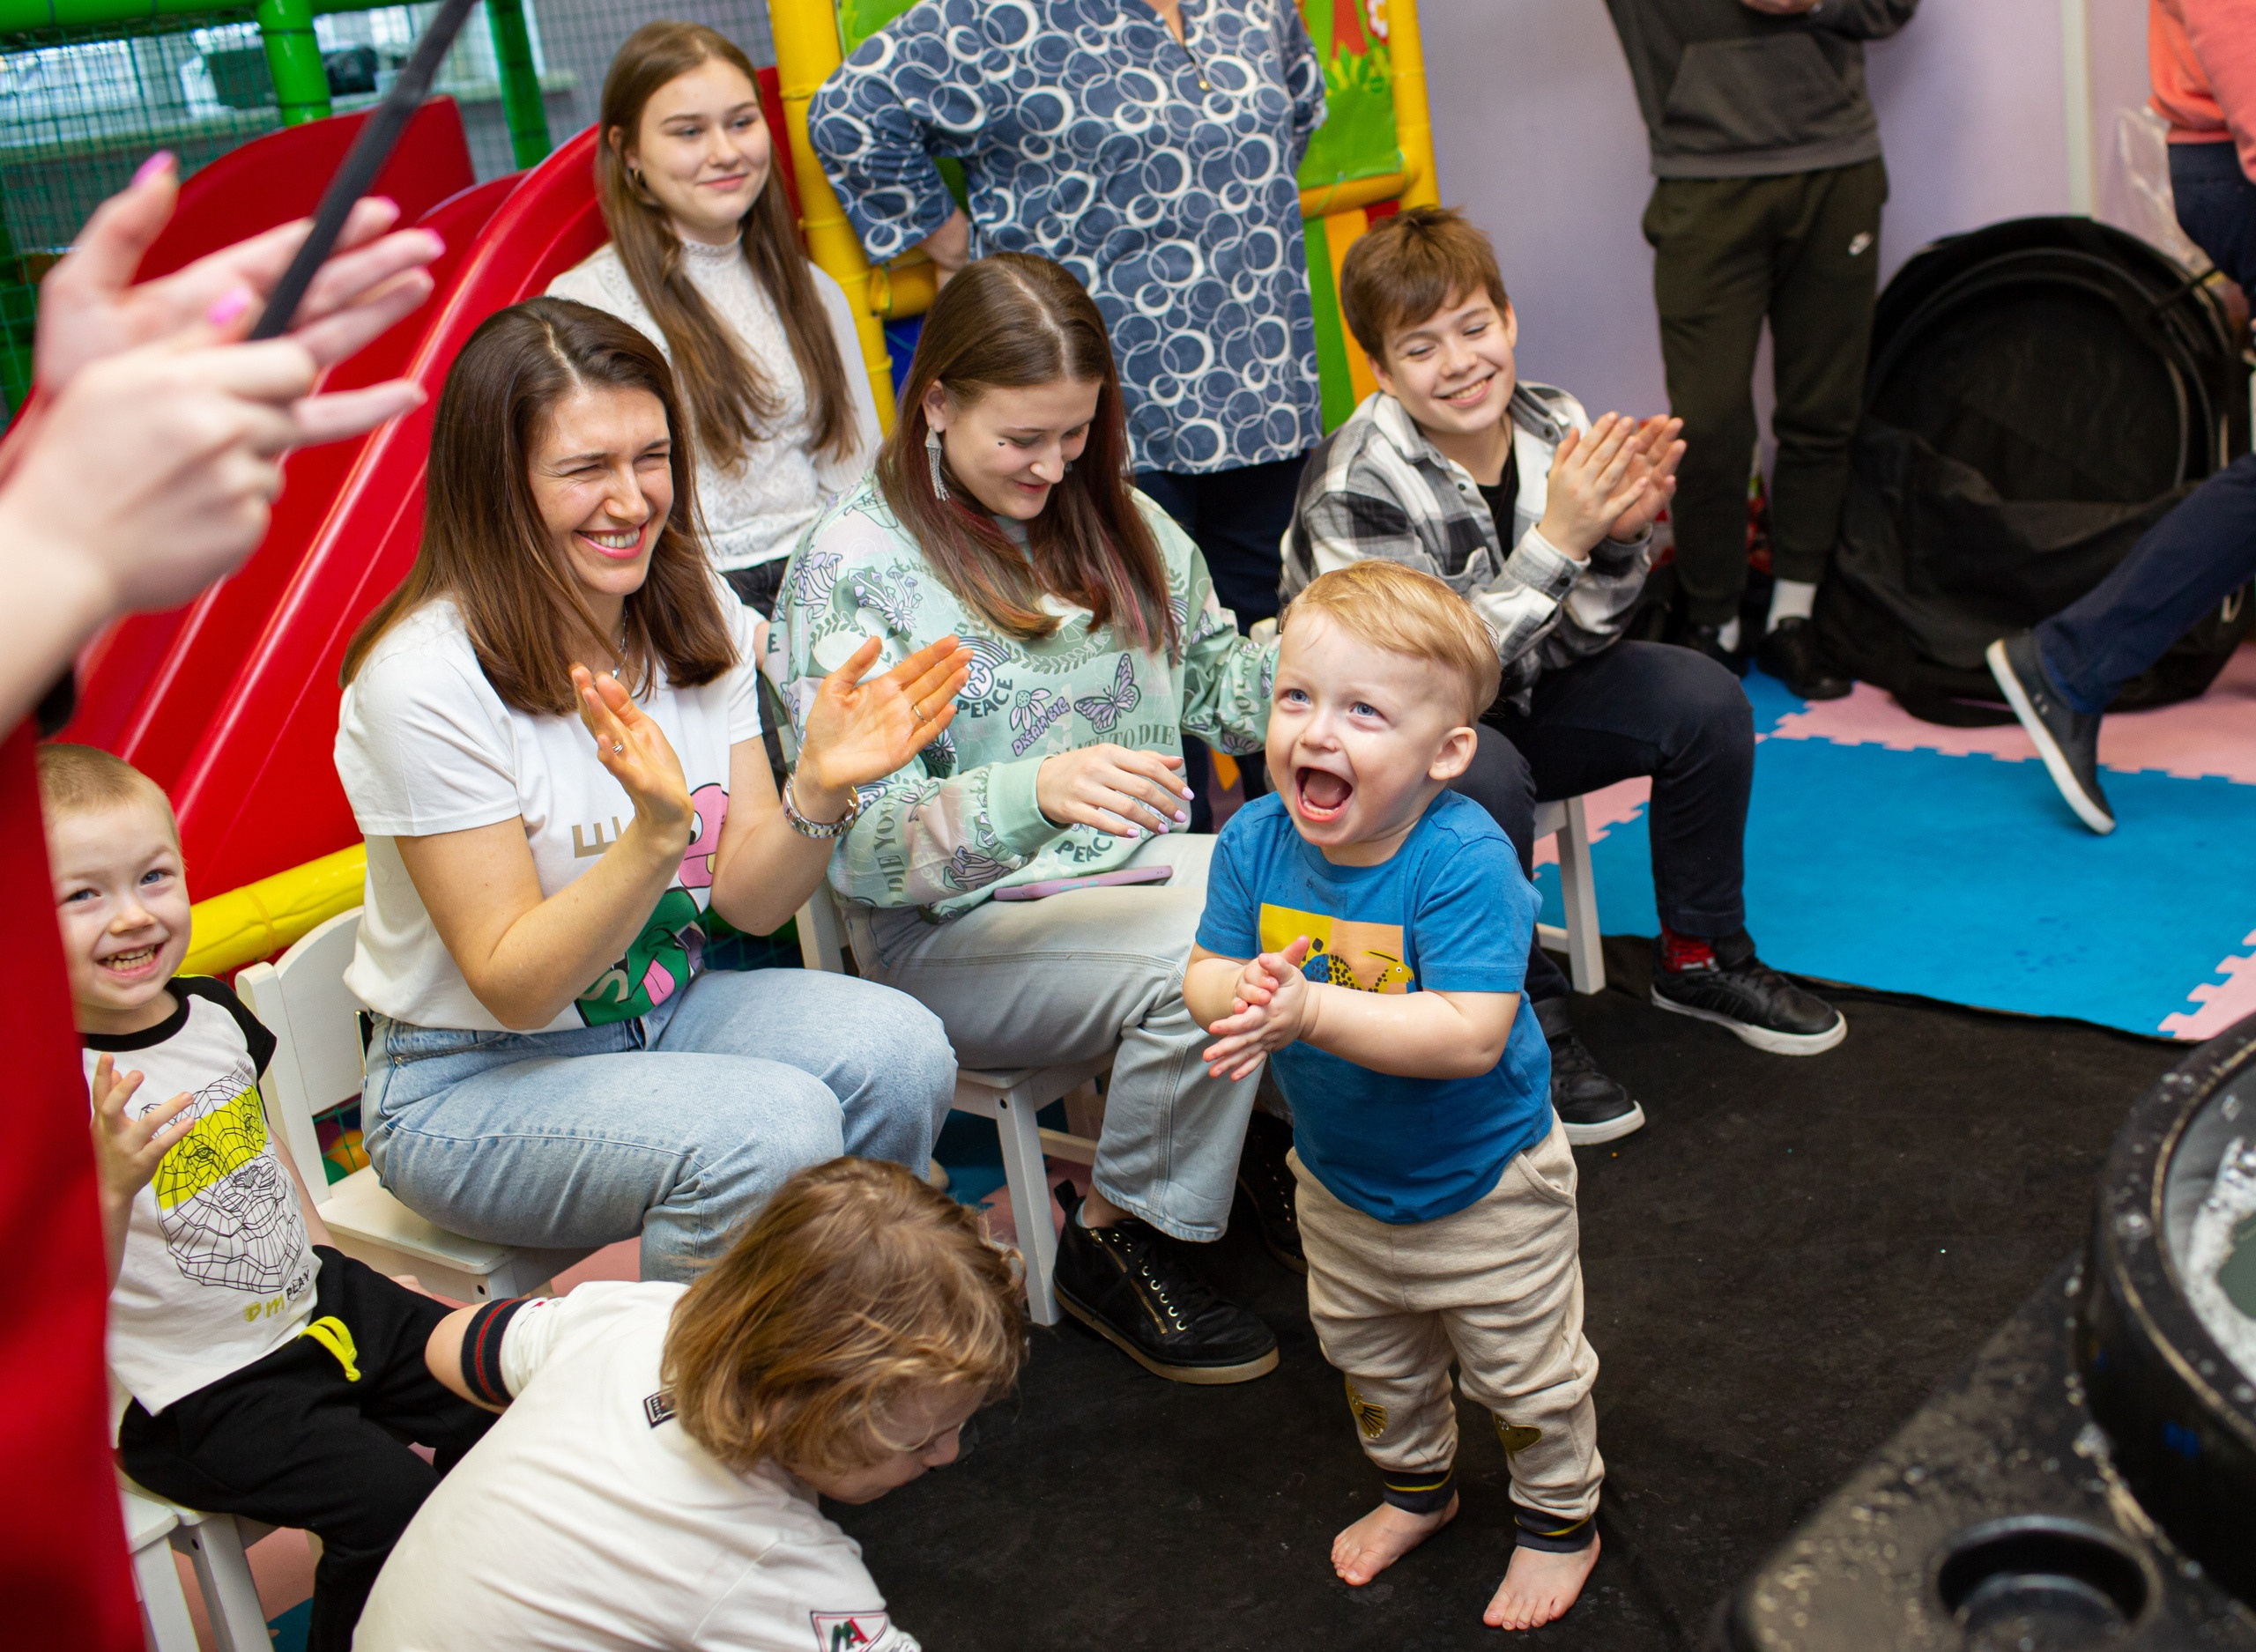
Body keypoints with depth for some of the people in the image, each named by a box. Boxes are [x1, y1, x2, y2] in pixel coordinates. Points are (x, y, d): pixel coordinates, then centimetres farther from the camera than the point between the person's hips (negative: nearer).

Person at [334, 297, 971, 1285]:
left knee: (898, 1052, -22)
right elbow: (514, 984, -21)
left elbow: (748, 903, -1)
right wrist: (657, 830, -36)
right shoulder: (425, 680, -22)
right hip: (474, 1083, -6)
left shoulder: (698, 614, -2)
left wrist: (819, 789, -22)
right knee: (776, 1126, -31)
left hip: (667, 1011, 6)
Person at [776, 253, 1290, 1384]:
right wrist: (1038, 793, -36)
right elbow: (860, 843, -19)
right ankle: (1116, 1245, -7)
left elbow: (1216, 694, 15)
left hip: (1134, 865, 6)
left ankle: (1283, 1144, 7)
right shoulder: (853, 564, -13)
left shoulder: (1118, 520, 9)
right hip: (953, 928, -6)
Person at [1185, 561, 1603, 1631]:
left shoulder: (1464, 861, -33)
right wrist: (1241, 996, -36)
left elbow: (1470, 1033, -39)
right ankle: (1415, 1487, 55)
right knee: (1369, 1359, 28)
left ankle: (1559, 1520, 43)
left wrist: (1312, 1011, -46)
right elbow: (1206, 975, -11)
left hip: (1482, 1184, -5)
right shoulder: (1256, 841, -16)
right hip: (1339, 1180, 6)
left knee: (1526, 1372, 16)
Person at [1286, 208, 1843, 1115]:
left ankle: (1699, 956, 10)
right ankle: (1526, 1024, -14)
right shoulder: (1355, 488, -26)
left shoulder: (1554, 429, -10)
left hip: (1509, 706, 6)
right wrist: (1556, 541, -35)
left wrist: (1622, 536, -25)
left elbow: (1578, 642, -5)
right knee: (1483, 778, -35)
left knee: (1703, 698, -9)